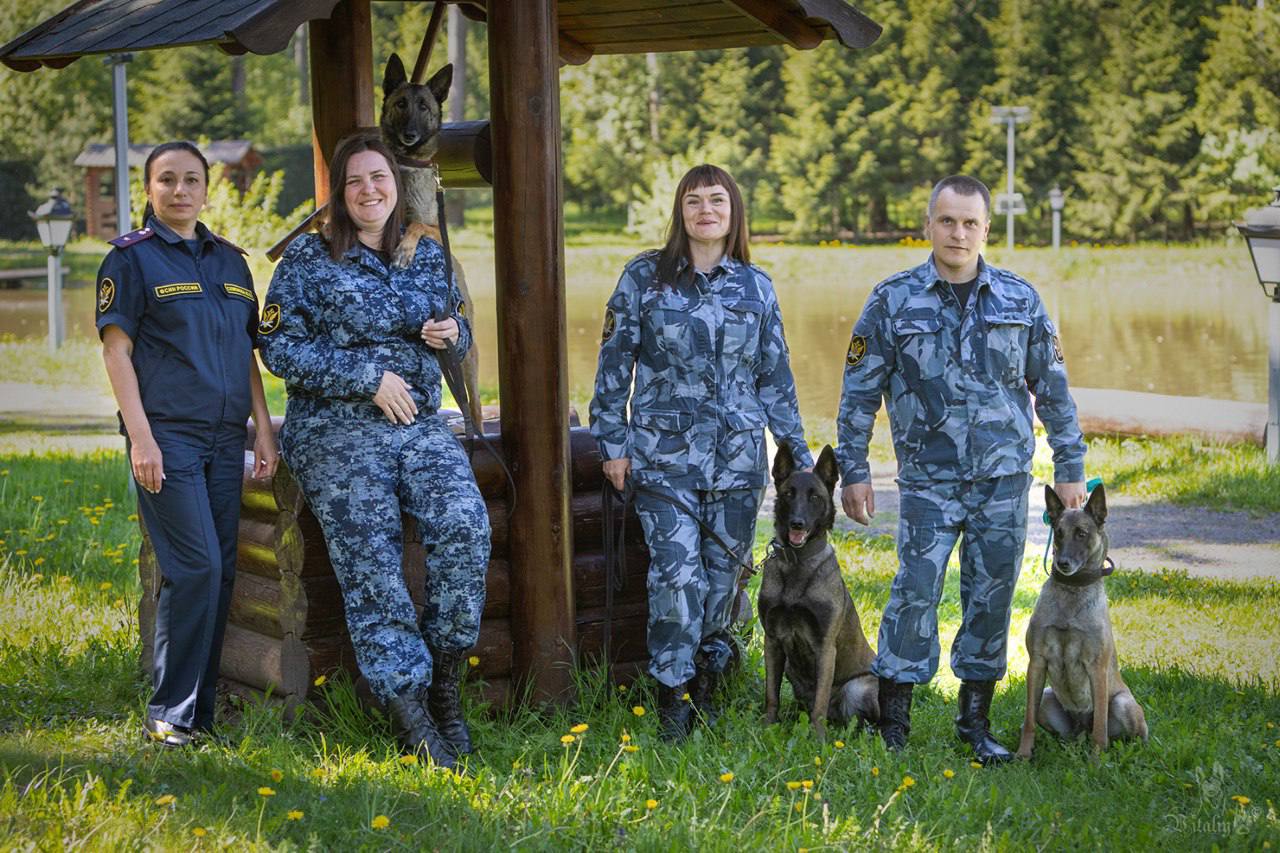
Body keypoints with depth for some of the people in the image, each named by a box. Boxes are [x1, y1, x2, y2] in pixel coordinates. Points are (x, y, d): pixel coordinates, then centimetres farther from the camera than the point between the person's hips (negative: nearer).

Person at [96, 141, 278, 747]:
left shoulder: (230, 261, 17)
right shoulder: (131, 258, 0)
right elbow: (117, 350, -5)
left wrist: (263, 429, 12)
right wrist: (141, 438, -14)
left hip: (225, 436, 6)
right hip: (167, 433, -6)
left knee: (220, 574, 5)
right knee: (194, 568, -13)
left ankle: (203, 710, 13)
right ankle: (170, 714, -4)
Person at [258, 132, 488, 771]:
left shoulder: (426, 256, 14)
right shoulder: (309, 259, 0)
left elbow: (455, 326, 26)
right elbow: (280, 346, -6)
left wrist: (452, 332, 0)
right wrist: (369, 377, -12)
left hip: (420, 424, 3)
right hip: (336, 431, -3)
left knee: (465, 523, -22)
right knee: (370, 556, -15)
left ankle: (444, 680, -10)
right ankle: (408, 707, -9)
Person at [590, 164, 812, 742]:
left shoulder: (755, 285, 9)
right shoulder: (645, 277, 2)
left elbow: (775, 375, 13)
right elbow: (614, 361, 4)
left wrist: (799, 455, 12)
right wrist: (612, 441, -1)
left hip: (737, 456, 3)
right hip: (664, 455, -3)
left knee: (724, 572, 7)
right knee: (677, 572, -11)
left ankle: (706, 680, 23)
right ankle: (672, 694, 1)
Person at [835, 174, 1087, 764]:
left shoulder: (1020, 300, 5)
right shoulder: (893, 301, -1)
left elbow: (1052, 389, 10)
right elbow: (860, 390, 3)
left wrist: (1070, 469, 8)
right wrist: (853, 471, 0)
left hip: (1004, 478, 2)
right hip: (928, 479, -2)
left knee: (992, 596, 6)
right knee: (915, 592, -8)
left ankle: (975, 720, 18)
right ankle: (893, 722, 3)